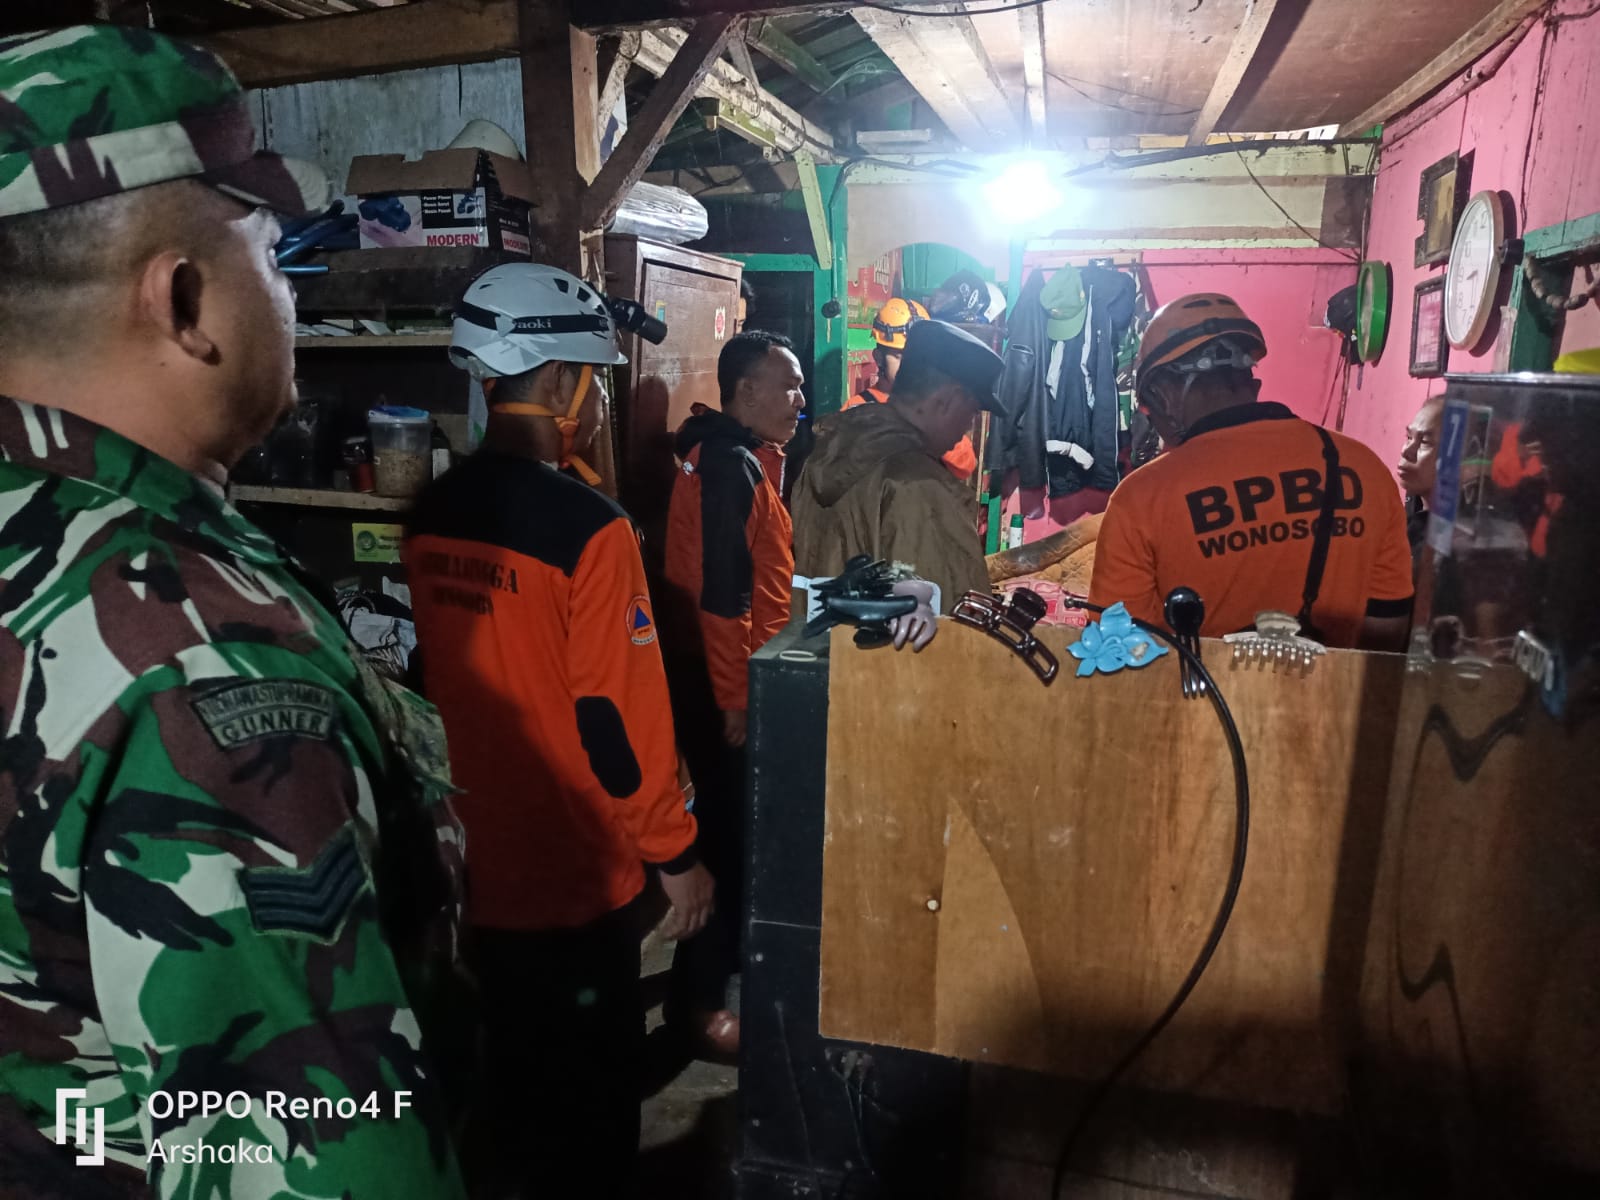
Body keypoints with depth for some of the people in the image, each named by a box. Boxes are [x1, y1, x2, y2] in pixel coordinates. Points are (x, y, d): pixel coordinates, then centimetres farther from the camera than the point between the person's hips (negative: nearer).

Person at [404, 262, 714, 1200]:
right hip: (573, 873, -7)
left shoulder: (431, 514, 0)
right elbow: (618, 716, -21)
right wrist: (675, 852, -9)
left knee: (508, 1068, 26)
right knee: (594, 1087, 15)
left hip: (472, 862, 7)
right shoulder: (589, 527, -22)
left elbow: (433, 679, 9)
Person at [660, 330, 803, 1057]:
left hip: (737, 678, 10)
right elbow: (720, 593, -24)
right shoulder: (729, 465, -18)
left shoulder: (747, 459, 13)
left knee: (736, 829, 22)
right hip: (724, 686, -10)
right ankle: (698, 1001, 14)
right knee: (726, 835, 0)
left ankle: (725, 956, 40)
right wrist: (736, 699, -22)